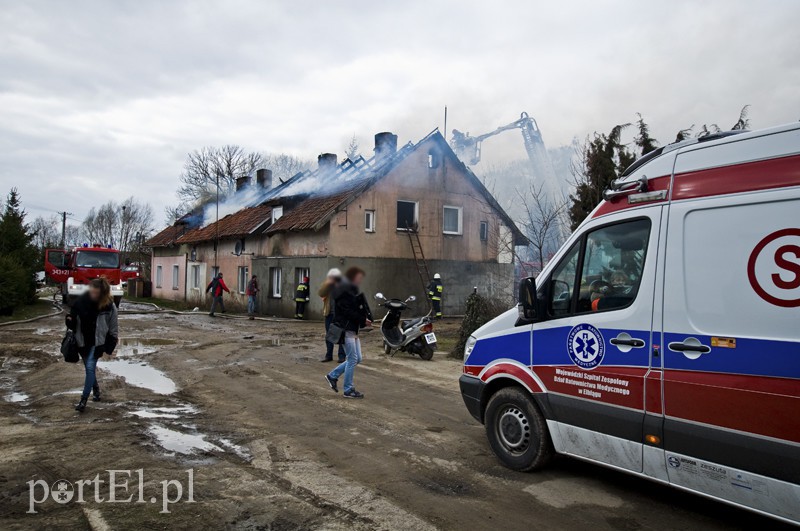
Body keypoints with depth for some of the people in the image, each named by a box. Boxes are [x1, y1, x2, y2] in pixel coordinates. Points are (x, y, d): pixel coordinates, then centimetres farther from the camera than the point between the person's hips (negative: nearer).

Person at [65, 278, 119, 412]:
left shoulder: (109, 306, -15)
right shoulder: (81, 301, -9)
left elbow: (113, 327, -7)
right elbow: (73, 319, 5)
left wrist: (110, 347, -6)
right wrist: (70, 320, -19)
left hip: (97, 342, -4)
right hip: (82, 341, 4)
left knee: (90, 367, -13)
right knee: (89, 369, 15)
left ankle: (83, 400, -7)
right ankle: (96, 391, 38)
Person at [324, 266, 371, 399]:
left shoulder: (352, 290, 17)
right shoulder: (343, 290, -13)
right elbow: (347, 311, -21)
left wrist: (364, 321, -2)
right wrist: (363, 320, -18)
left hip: (353, 328, 10)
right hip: (345, 328, -10)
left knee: (357, 359, 11)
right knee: (352, 359, -4)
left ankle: (332, 375, 23)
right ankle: (348, 390, 7)